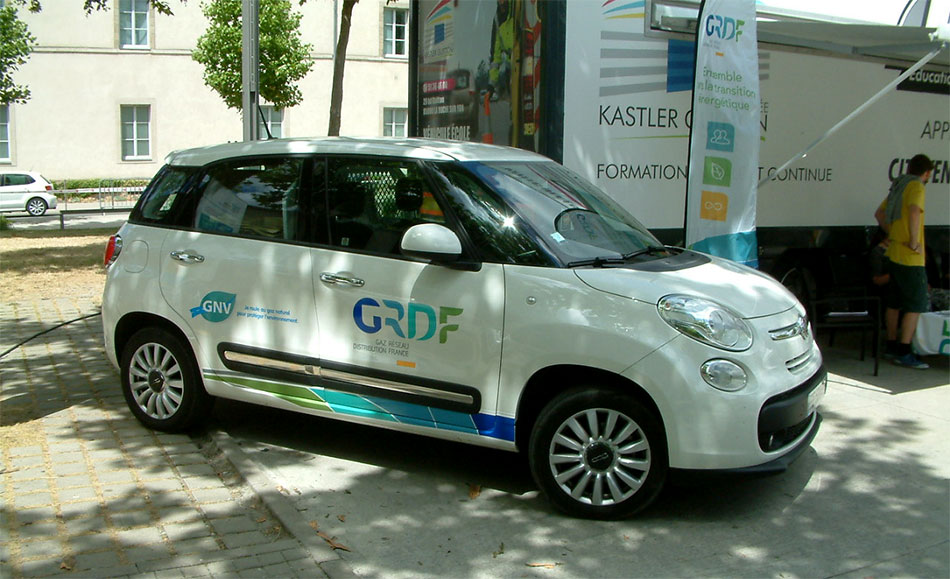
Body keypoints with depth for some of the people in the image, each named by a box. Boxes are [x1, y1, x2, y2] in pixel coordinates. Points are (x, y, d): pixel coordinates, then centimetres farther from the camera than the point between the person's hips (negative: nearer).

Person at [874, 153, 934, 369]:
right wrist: (914, 242, -24)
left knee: (894, 302, 15)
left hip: (894, 254, 9)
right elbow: (914, 212, -31)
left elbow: (879, 213, 26)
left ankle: (891, 346, 23)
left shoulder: (897, 186, 16)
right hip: (911, 258, -9)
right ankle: (904, 353, -8)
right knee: (916, 305, -6)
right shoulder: (916, 186, -11)